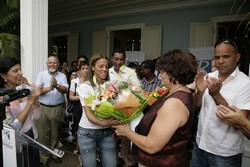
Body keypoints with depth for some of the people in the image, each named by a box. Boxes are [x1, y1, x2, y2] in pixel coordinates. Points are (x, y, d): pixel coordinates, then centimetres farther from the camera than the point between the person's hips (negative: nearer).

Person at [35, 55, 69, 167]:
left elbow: (65, 90, -9)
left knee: (55, 133, 15)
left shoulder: (62, 76, 4)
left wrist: (57, 86, -29)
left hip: (57, 108, 1)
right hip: (42, 108, -1)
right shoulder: (41, 75, 2)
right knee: (43, 134, 5)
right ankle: (44, 158, 20)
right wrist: (49, 88, -25)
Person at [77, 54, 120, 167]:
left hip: (107, 132, 3)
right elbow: (89, 113, -19)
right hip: (87, 132, -2)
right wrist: (102, 123, -39)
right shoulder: (85, 87, -10)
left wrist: (117, 119, -25)